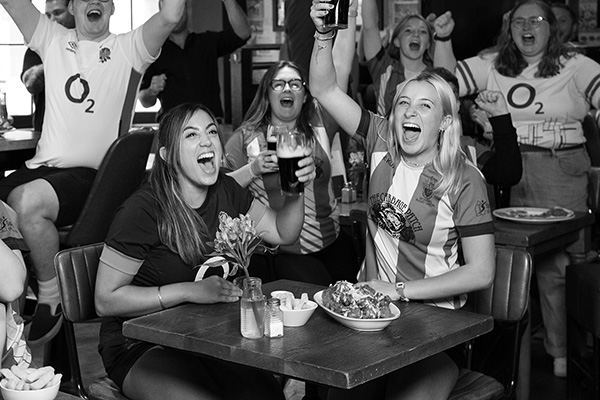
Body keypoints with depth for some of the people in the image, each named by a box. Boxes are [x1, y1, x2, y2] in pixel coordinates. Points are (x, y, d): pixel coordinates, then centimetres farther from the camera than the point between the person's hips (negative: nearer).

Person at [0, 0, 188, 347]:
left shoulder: (128, 49, 5)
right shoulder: (53, 40, 16)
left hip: (92, 174, -5)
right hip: (42, 166, 5)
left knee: (28, 201, -31)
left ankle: (51, 298, -13)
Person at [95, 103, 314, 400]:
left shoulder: (225, 192, 3)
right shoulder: (143, 211, -18)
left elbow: (282, 233, 15)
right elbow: (106, 300, -16)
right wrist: (190, 291, -23)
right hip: (142, 347, -5)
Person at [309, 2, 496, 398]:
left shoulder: (464, 179, -8)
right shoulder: (382, 143, 2)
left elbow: (481, 272, -11)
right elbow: (325, 89, 1)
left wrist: (401, 289, -13)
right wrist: (324, 34, -15)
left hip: (433, 321, -3)